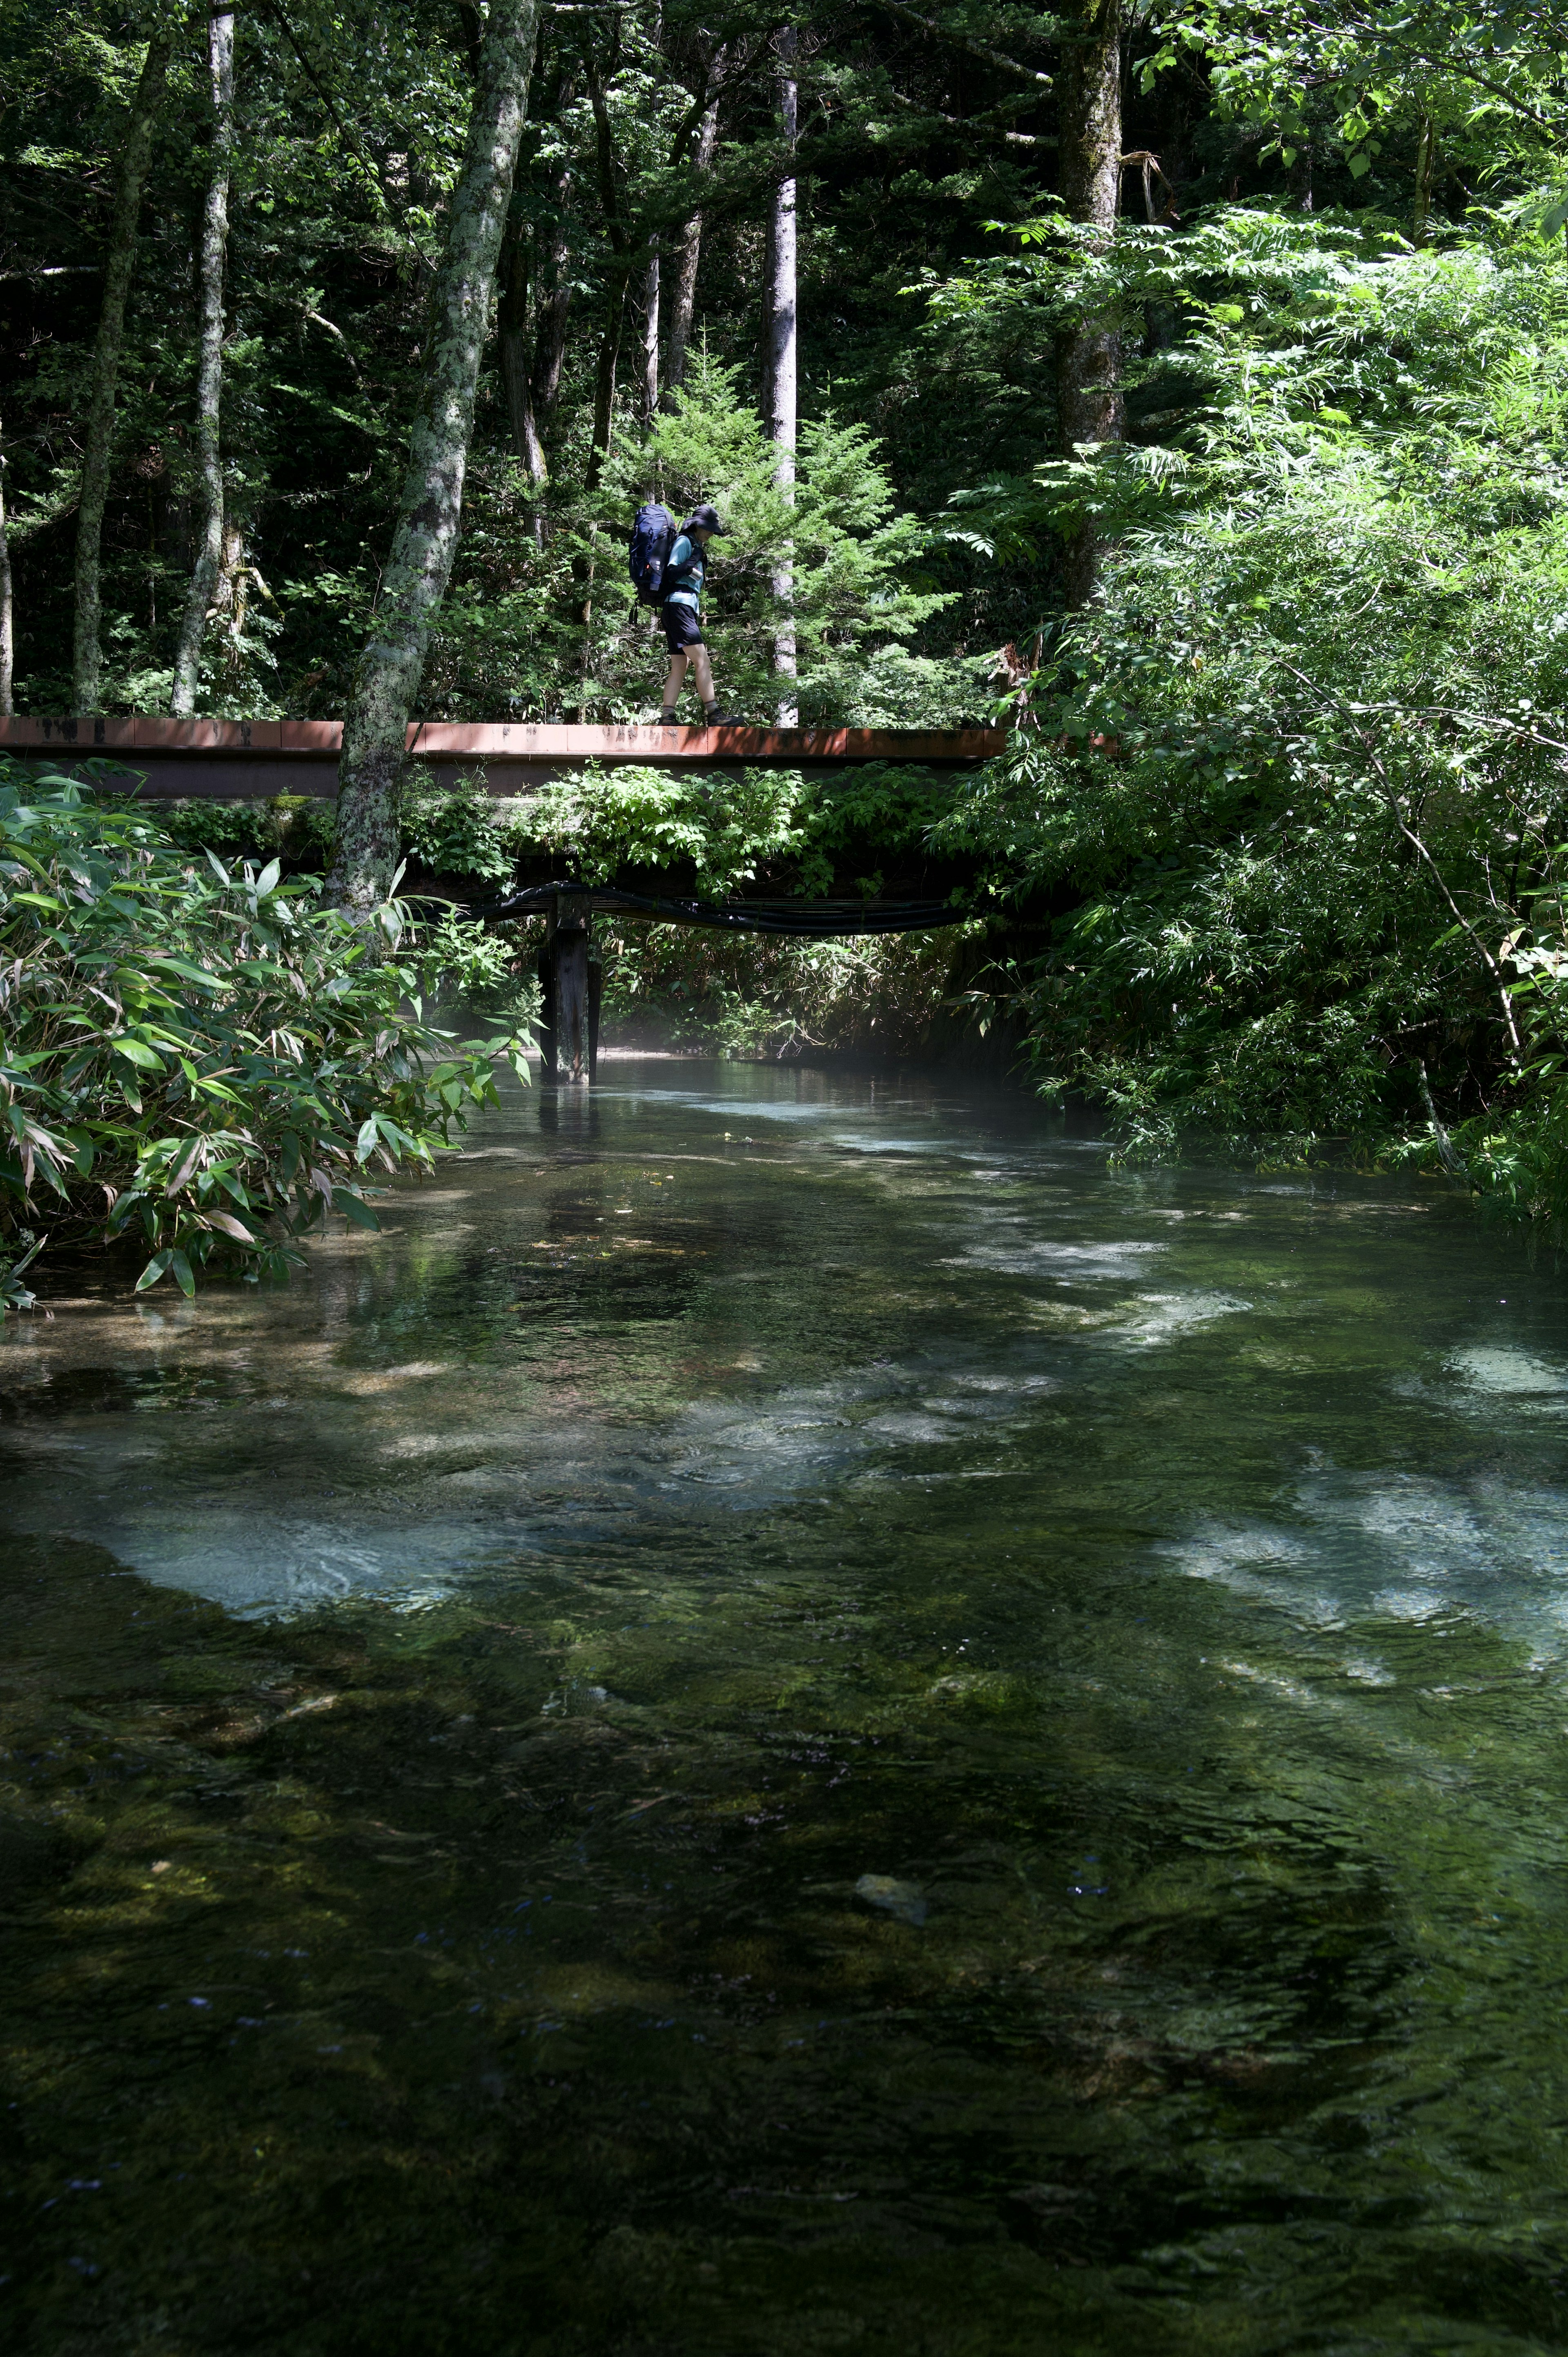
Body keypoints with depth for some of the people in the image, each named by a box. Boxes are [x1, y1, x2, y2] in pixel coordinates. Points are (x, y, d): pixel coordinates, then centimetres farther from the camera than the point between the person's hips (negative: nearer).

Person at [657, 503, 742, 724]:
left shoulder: (696, 546, 25)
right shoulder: (684, 541, -2)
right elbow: (672, 573, -12)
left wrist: (699, 613, 17)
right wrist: (693, 564, -21)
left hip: (686, 609, 10)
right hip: (679, 605, -10)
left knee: (679, 668, 3)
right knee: (702, 662, -15)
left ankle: (667, 719, -1)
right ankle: (713, 715, -21)